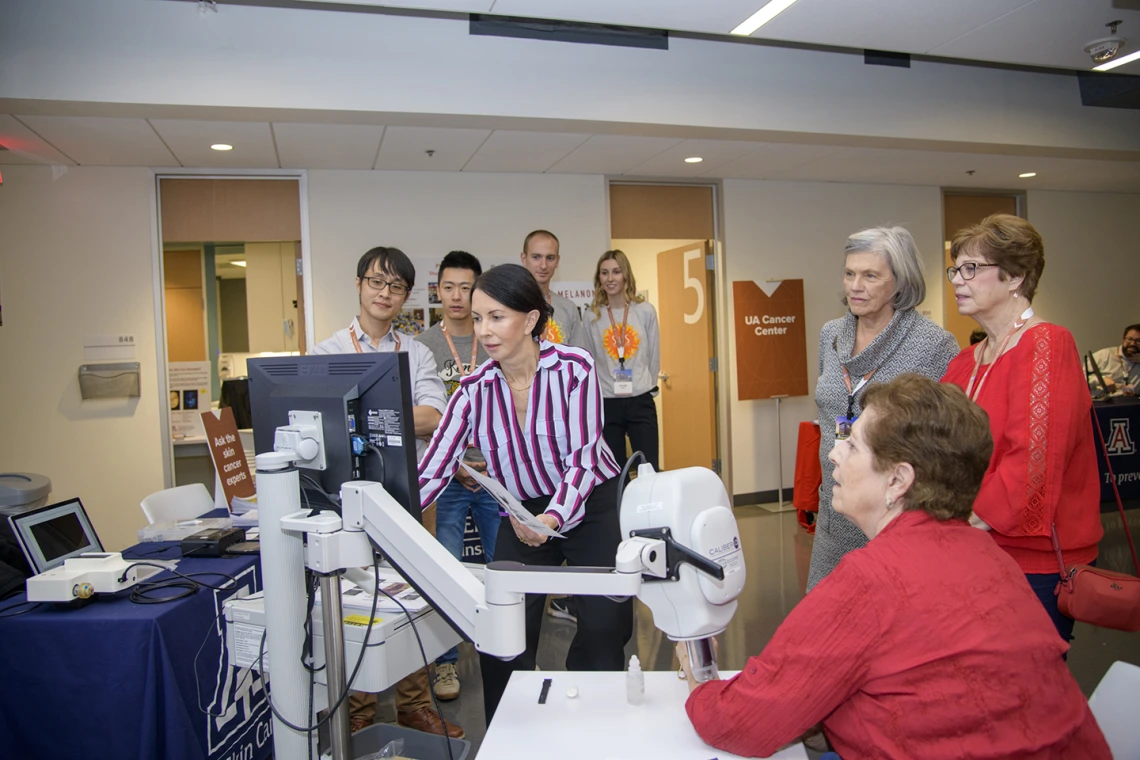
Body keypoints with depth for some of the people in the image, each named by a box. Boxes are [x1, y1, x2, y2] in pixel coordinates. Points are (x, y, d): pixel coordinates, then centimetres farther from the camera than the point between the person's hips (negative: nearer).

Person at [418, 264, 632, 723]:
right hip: (523, 513, 3)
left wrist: (553, 518, -37)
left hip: (591, 506, -2)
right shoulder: (475, 390, -10)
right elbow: (431, 472, -13)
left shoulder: (574, 368, -18)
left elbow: (583, 457, -21)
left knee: (604, 626, -5)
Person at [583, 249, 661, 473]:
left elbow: (654, 356, 7)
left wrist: (646, 385, 11)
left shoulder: (646, 311, 0)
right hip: (607, 403, 1)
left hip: (641, 401, 0)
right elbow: (591, 360, 9)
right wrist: (604, 387, 11)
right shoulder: (593, 315, 0)